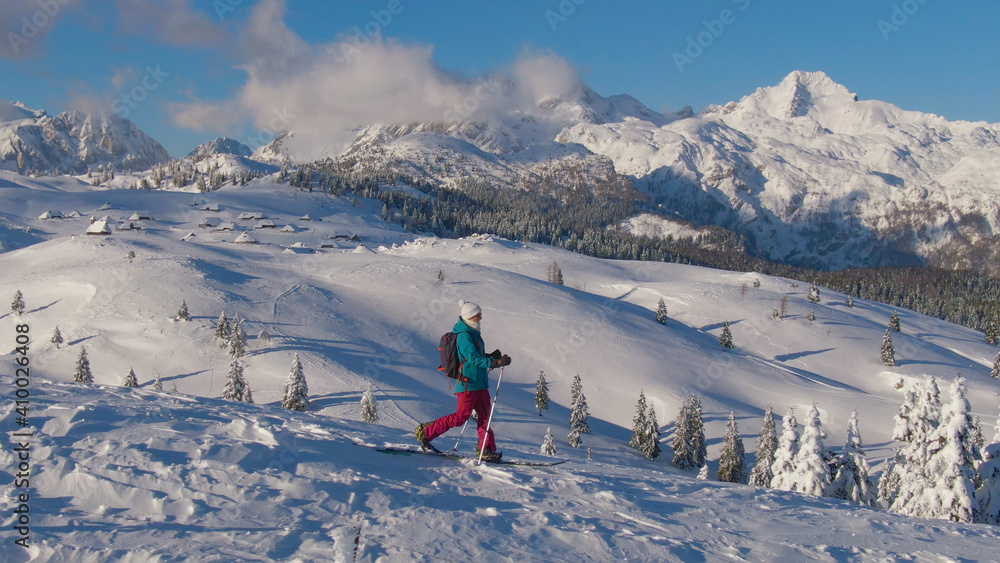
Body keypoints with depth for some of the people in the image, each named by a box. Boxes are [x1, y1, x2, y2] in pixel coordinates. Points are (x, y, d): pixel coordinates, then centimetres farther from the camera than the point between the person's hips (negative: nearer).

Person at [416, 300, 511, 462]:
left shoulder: (472, 334, 16)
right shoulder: (464, 336, -16)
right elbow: (474, 359, -25)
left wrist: (491, 356, 8)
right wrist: (496, 362, -30)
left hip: (479, 382, 10)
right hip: (468, 383, -10)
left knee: (485, 415, 6)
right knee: (461, 416, -5)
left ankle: (486, 449, 9)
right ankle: (426, 431, 4)